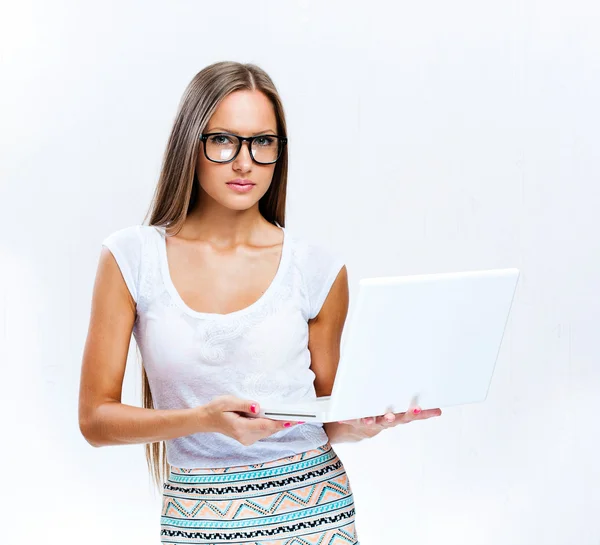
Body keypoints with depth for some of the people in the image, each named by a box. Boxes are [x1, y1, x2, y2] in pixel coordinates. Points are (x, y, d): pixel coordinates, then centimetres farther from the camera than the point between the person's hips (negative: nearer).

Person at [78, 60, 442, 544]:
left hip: (312, 505, 1)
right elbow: (95, 419, -4)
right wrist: (206, 418, -19)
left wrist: (361, 425, -13)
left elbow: (323, 420, 9)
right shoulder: (132, 258, -4)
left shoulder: (318, 269, -1)